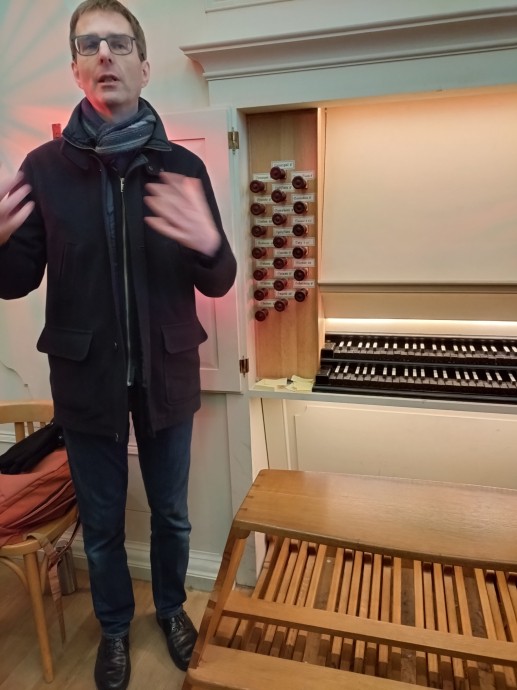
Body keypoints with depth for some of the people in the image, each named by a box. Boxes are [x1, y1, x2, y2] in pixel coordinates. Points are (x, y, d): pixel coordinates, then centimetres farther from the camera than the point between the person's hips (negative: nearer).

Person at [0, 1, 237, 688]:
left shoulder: (182, 166, -5)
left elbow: (218, 283, -5)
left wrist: (208, 246, -28)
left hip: (167, 374, 1)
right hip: (86, 376, 0)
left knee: (171, 514, 20)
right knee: (102, 522, 19)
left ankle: (171, 607, 49)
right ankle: (115, 627, 47)